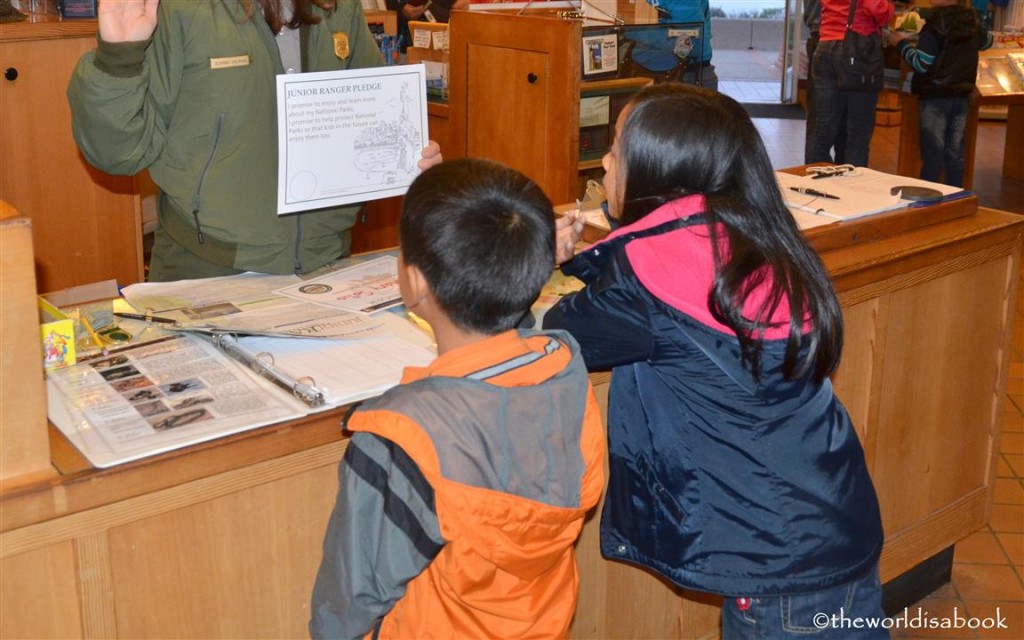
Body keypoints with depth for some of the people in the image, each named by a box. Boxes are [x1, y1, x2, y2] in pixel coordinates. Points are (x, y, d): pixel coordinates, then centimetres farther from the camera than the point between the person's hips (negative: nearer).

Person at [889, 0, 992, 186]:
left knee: (932, 154, -2)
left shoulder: (937, 24, -16)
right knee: (955, 153, 11)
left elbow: (922, 64, -18)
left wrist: (901, 44, -6)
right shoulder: (972, 21, 5)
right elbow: (987, 41, 26)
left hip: (935, 97, -6)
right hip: (961, 96, 6)